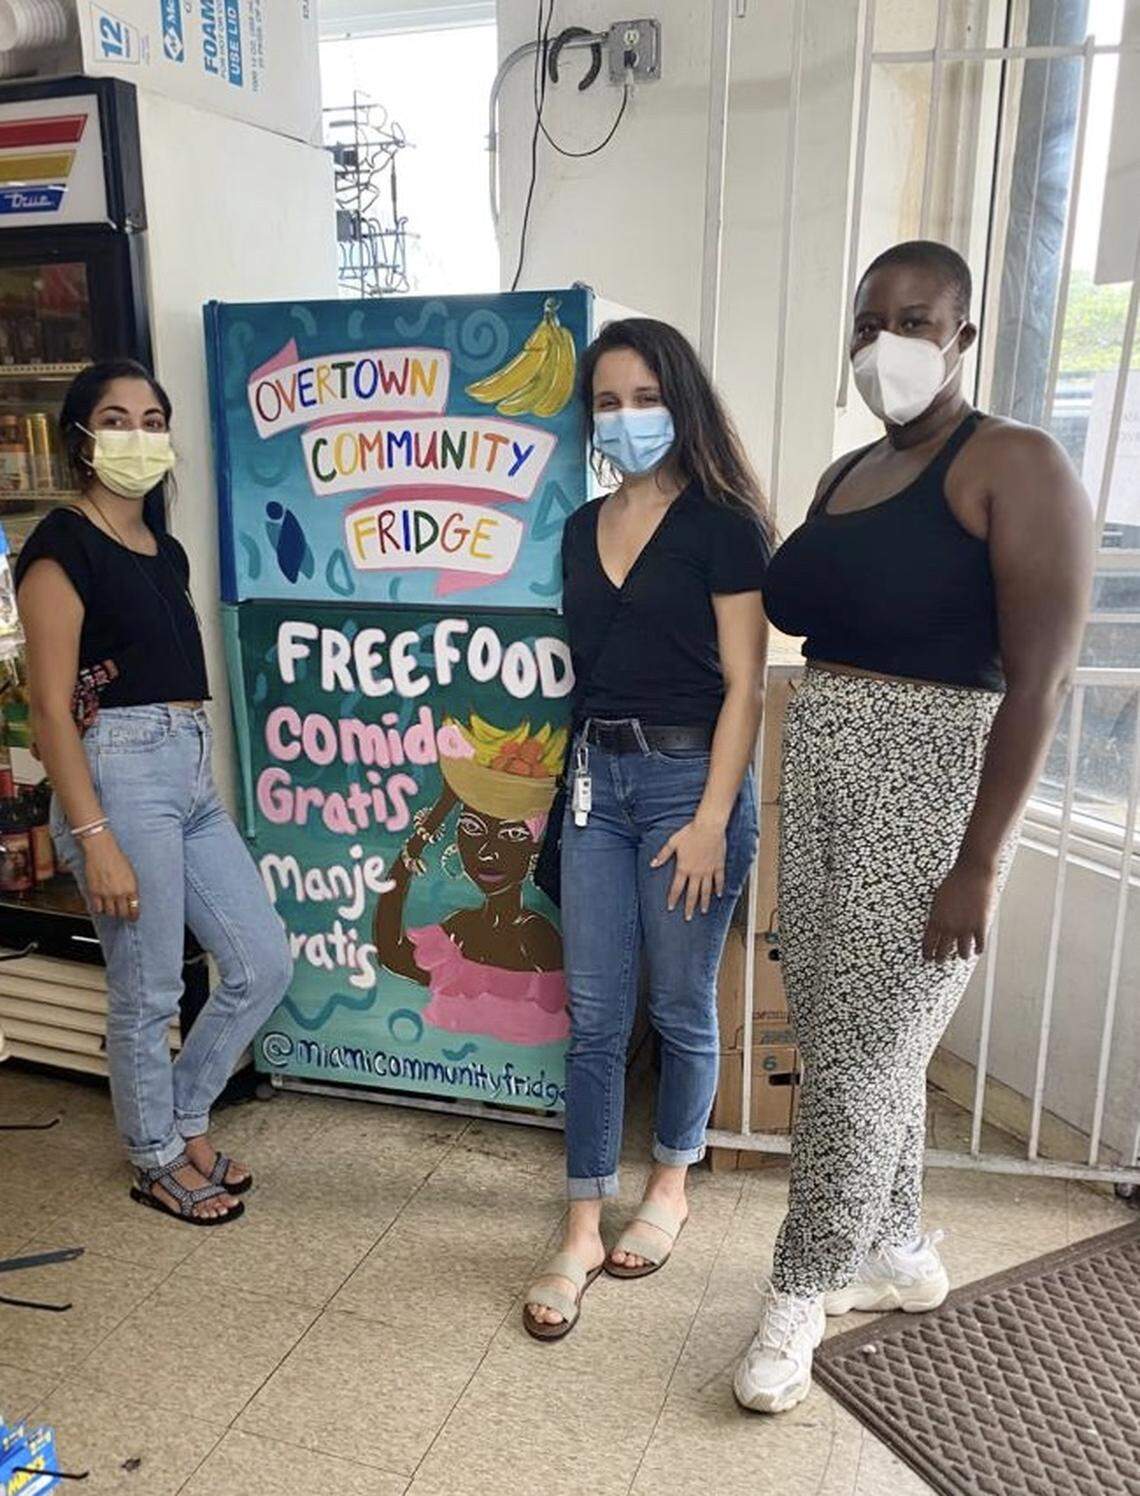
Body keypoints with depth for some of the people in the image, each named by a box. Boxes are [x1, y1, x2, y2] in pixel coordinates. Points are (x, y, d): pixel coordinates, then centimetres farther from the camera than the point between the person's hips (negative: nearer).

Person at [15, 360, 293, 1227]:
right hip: (119, 774, -8)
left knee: (264, 963, 9)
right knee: (148, 993, 6)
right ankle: (159, 1161, 28)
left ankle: (186, 1116, 31)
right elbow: (52, 710, -13)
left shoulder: (165, 551, 15)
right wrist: (95, 838, -18)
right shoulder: (62, 548, -9)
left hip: (192, 772, 8)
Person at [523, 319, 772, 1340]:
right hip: (597, 777, 5)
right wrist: (572, 778, 12)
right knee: (595, 1015, 6)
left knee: (681, 1008, 9)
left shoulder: (720, 524, -6)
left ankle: (670, 1188, 33)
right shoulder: (583, 530, 11)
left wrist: (711, 817, -16)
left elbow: (743, 683, -10)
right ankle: (583, 1230, 18)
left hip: (689, 776, -5)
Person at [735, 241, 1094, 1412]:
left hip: (931, 791, -7)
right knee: (857, 1045, 16)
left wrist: (979, 863, -18)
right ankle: (901, 1253, 37)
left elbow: (1039, 678, -15)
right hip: (818, 784, 7)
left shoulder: (1014, 467, -9)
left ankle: (799, 1300, 21)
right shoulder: (843, 476, 13)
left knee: (859, 1058, 2)